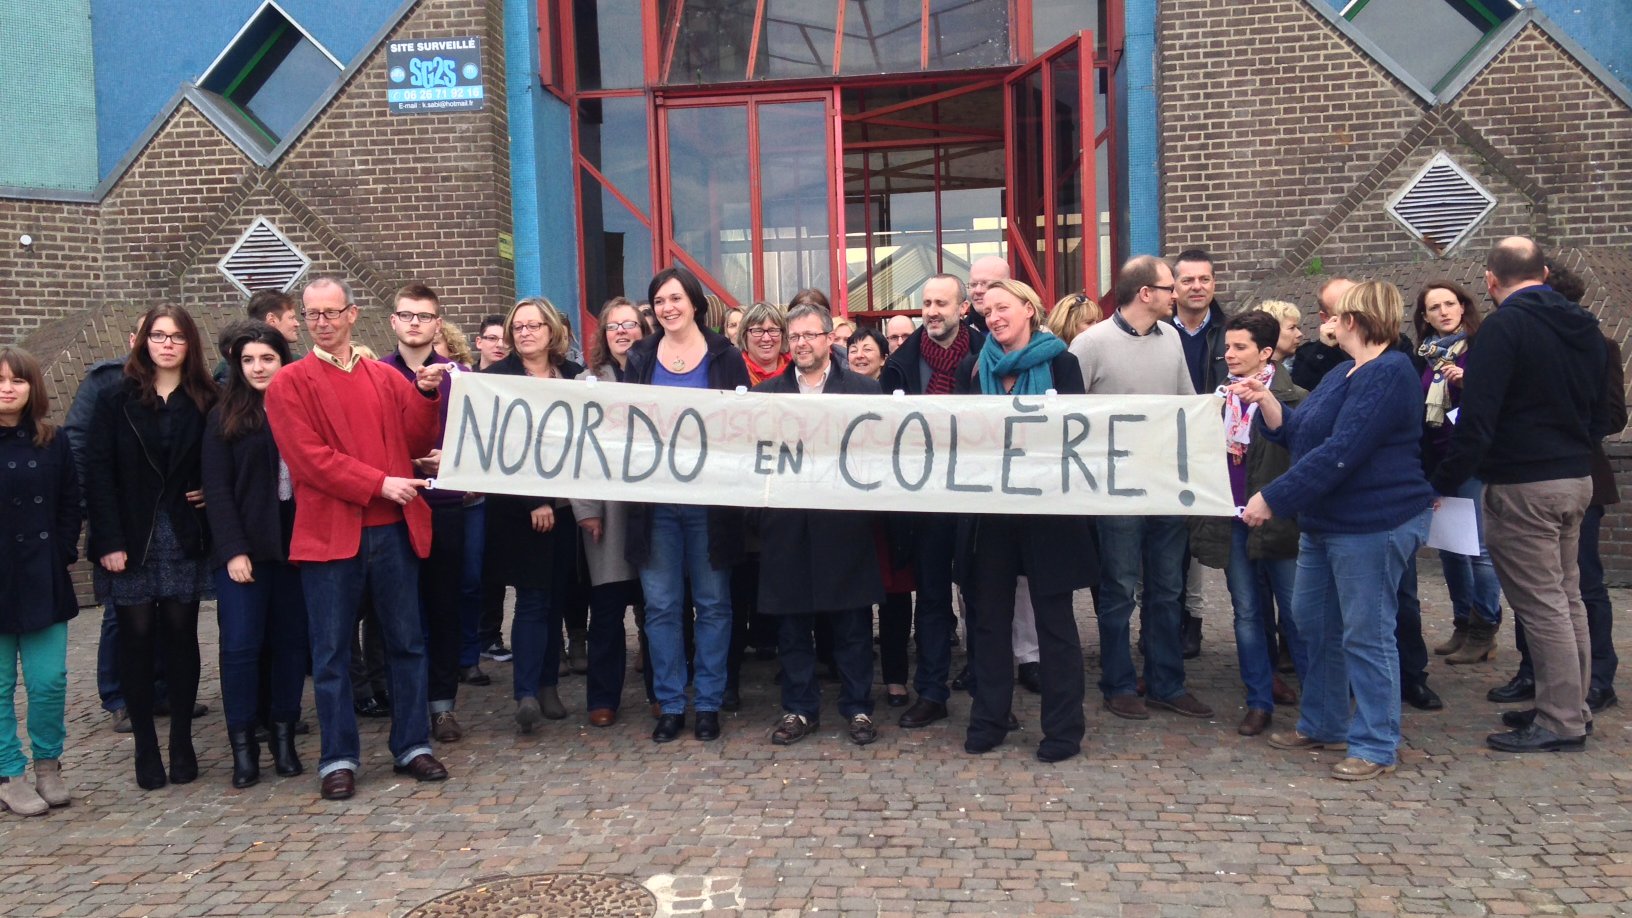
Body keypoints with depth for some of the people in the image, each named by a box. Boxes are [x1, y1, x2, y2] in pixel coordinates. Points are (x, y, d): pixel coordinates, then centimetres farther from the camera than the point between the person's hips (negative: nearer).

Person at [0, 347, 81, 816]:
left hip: (43, 582, 2)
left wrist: (62, 553, -1)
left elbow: (69, 505, 9)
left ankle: (48, 765, 21)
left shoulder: (52, 442, 5)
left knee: (49, 681, 3)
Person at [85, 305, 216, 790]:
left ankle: (182, 743, 14)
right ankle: (145, 747, 12)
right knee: (137, 637, 2)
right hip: (131, 541, 0)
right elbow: (98, 472, -3)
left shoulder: (206, 403, 4)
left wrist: (210, 495, -10)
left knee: (181, 635, 4)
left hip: (185, 541, 1)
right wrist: (109, 541, -10)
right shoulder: (116, 400, 2)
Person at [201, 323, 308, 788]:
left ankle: (284, 735, 17)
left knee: (291, 640, 6)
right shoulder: (223, 416, 2)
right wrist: (233, 550, -11)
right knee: (241, 644, -5)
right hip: (244, 547, -2)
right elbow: (217, 488, -2)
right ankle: (243, 744, 6)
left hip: (296, 542, 2)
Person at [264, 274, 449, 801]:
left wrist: (425, 396, -9)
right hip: (329, 532, -3)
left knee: (406, 642, 9)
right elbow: (309, 457, -9)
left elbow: (416, 443, 7)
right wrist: (379, 484, -16)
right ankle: (338, 759, 15)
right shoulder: (290, 383, 1)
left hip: (393, 528, 3)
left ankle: (412, 745, 21)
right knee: (332, 652, 4)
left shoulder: (387, 378, 12)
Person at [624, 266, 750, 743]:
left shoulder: (725, 357, 2)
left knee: (712, 603, 5)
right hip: (655, 499, 2)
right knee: (660, 605, 5)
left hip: (709, 500, -2)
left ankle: (708, 703, 16)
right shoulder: (641, 358, 9)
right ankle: (670, 704, 16)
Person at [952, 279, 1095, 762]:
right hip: (990, 507, 3)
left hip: (1046, 505, -3)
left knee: (1053, 616, 4)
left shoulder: (1060, 363, -1)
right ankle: (989, 719, 22)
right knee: (991, 616, 11)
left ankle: (1063, 727, 13)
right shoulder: (973, 367, 8)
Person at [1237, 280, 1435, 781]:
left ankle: (1376, 747, 10)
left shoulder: (1387, 374, -18)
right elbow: (1297, 434, 16)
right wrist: (1265, 401, 1)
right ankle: (1323, 725, 32)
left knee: (1365, 635, -3)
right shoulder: (1343, 372, 14)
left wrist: (1272, 499, -24)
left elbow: (1339, 453, -25)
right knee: (1313, 621, 17)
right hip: (1325, 521, 11)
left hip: (1373, 524, -11)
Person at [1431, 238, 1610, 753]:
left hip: (1522, 486, -8)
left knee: (1542, 606, -3)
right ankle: (1572, 706, 26)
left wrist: (1447, 482, -14)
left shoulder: (1504, 326, -15)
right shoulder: (1584, 328, 10)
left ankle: (1561, 722, 3)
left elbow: (1478, 417, -21)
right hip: (1576, 479, 9)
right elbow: (1599, 415, 19)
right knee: (1567, 597, 16)